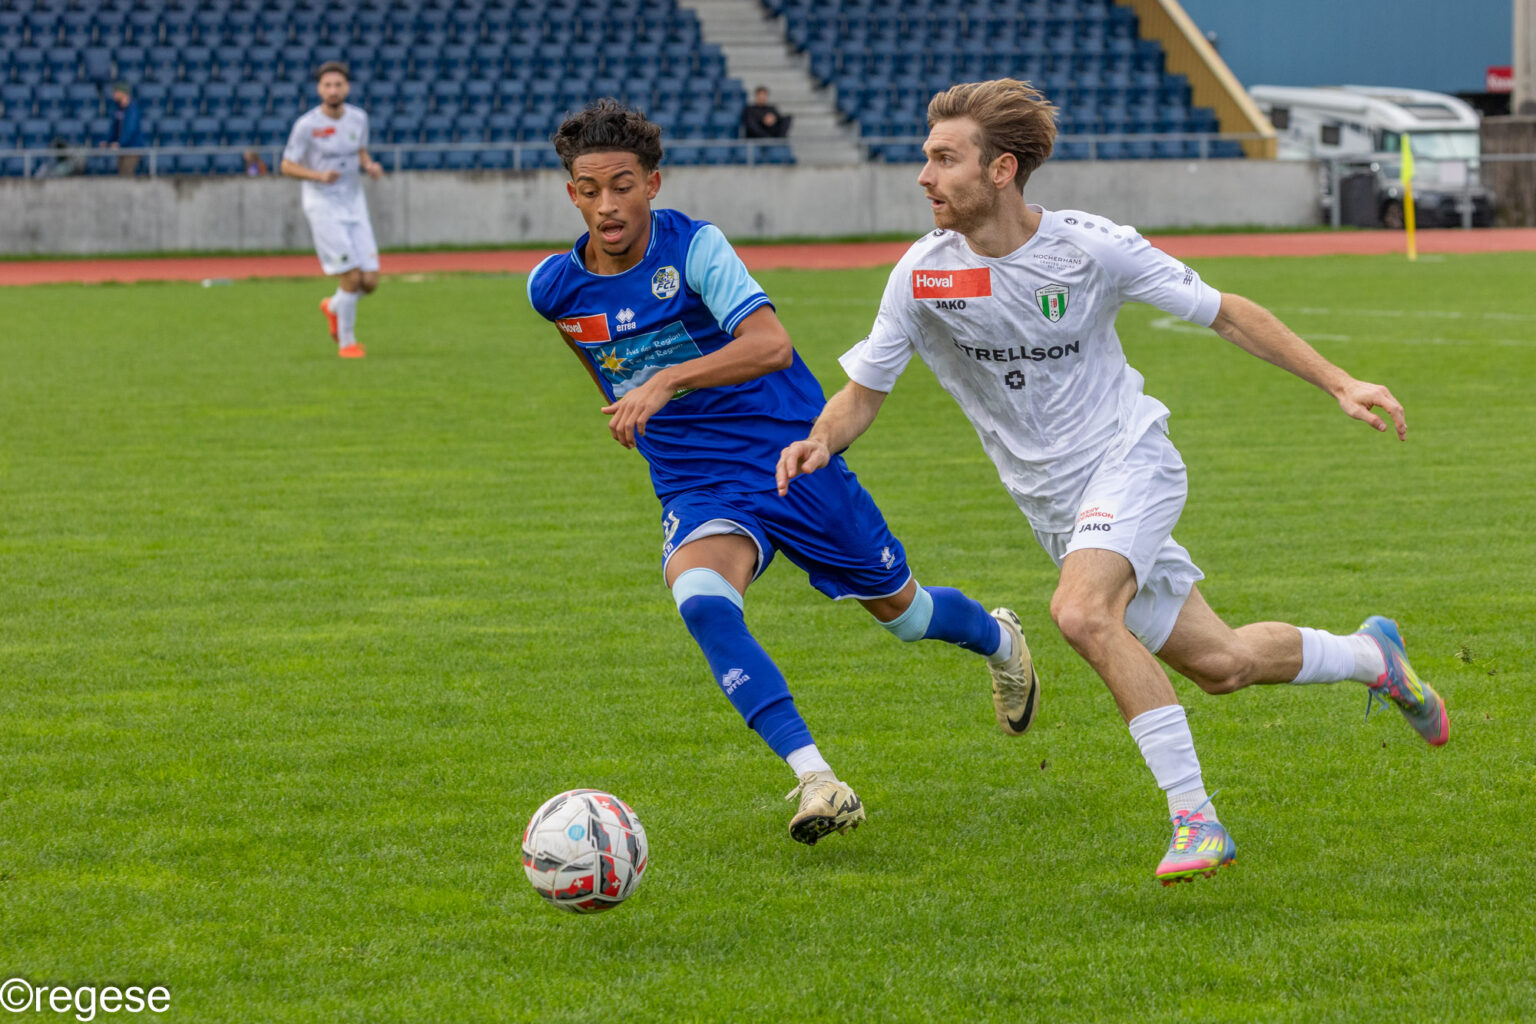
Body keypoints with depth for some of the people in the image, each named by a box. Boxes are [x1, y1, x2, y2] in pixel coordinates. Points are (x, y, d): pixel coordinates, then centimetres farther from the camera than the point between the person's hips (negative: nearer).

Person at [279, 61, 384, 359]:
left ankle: (334, 308, 31)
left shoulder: (358, 118, 3)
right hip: (323, 206, -5)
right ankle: (346, 342, 8)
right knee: (352, 277, -12)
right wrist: (318, 175, -23)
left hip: (355, 204, 5)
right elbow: (286, 166, -6)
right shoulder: (306, 125, -12)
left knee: (370, 281, -2)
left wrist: (369, 166, -3)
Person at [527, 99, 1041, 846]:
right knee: (700, 599, -32)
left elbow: (770, 343, -35)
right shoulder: (554, 288, -5)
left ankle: (998, 639, 52)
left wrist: (667, 382, -46)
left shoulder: (694, 247, -19)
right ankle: (815, 781, -33)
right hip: (697, 489, 2)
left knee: (899, 610, 15)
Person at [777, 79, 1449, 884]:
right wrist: (820, 443, -23)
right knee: (1219, 664, 7)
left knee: (1082, 612, -32)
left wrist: (1338, 382, -10)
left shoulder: (1091, 247, -16)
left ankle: (1194, 818, -24)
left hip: (1128, 461, -4)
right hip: (1052, 503, 4)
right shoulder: (923, 274, -9)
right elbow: (864, 389, 0)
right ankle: (1370, 654, 37)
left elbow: (1225, 314, -6)